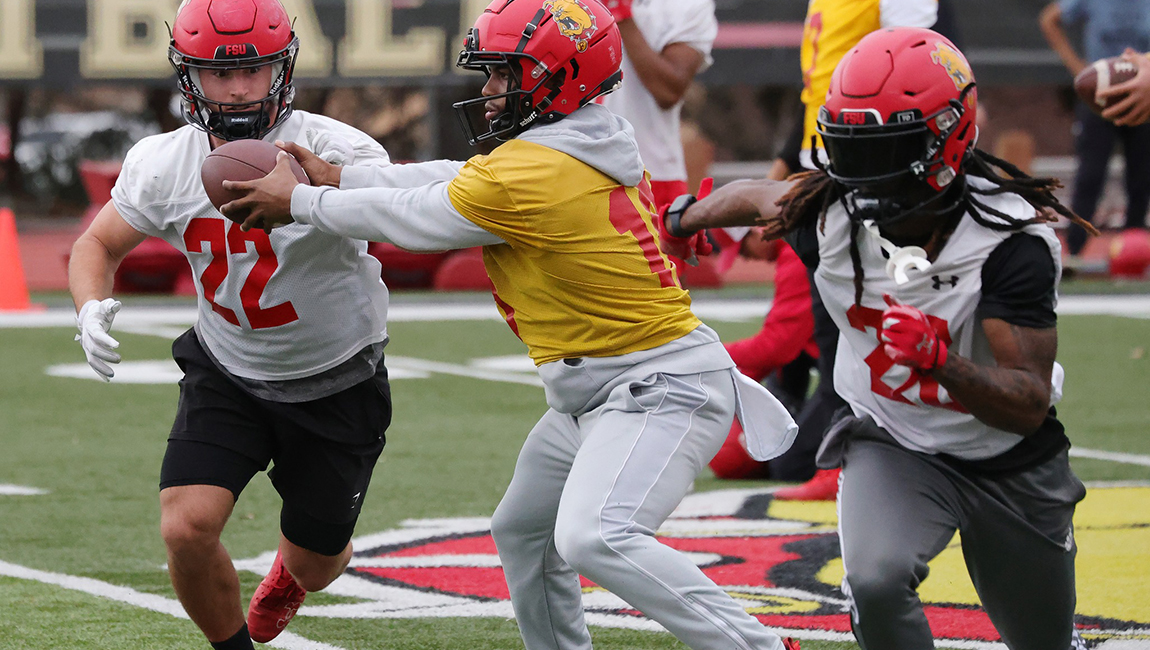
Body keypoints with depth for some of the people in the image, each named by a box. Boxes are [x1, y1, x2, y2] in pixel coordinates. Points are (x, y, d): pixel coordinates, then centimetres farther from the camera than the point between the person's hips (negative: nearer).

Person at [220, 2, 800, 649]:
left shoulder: (532, 173, -21)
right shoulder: (591, 150, 7)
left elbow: (413, 221, -9)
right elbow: (456, 182, 14)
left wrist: (300, 201, 4)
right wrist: (340, 180, 11)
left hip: (660, 392, -11)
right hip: (595, 396, 11)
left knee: (593, 540, -28)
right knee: (523, 533, 23)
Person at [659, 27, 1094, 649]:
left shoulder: (1012, 243, -29)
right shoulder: (831, 212, -18)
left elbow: (1029, 406, -31)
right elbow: (759, 197, 7)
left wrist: (936, 359, -48)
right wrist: (687, 218, 26)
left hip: (1009, 464, -1)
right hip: (891, 445, 1)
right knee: (876, 581, -30)